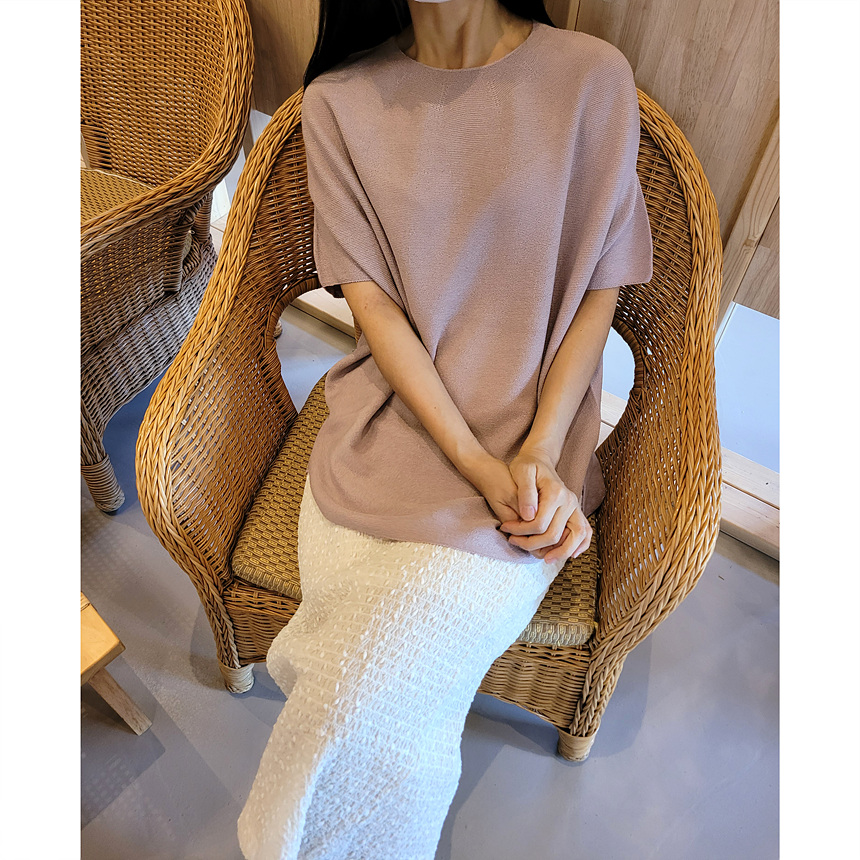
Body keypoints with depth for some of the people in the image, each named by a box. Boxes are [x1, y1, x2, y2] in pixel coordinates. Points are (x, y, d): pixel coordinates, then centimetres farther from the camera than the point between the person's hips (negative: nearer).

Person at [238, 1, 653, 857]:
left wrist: (540, 454, -12)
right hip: (389, 423, 2)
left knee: (363, 697, -16)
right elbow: (371, 301, -4)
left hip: (531, 432, -1)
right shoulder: (338, 100, 3)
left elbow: (597, 293, 1)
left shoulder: (592, 78, 0)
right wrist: (475, 463, -13)